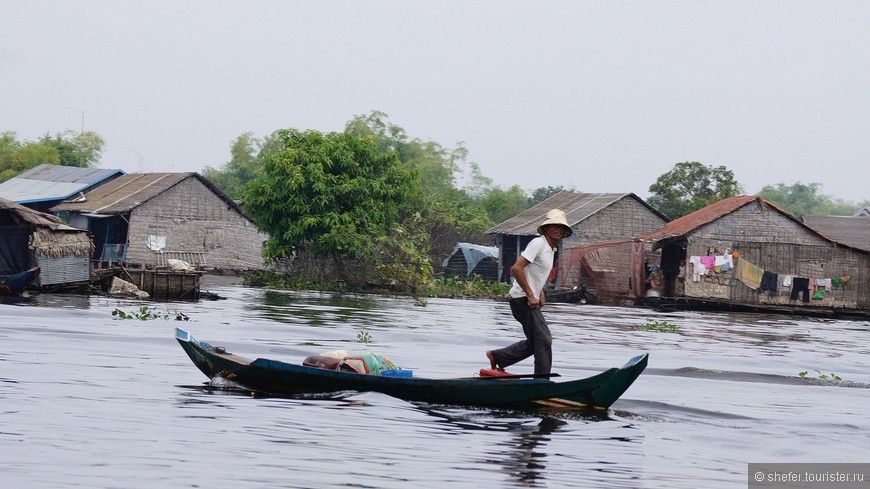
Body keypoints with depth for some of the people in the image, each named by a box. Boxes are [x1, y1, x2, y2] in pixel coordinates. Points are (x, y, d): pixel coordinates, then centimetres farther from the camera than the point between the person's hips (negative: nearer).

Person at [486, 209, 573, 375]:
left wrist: (540, 293, 12)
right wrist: (531, 295, -20)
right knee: (543, 340, -11)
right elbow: (516, 268, -22)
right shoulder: (538, 243, -14)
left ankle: (496, 357, 23)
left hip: (530, 300, 10)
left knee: (534, 342, 14)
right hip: (523, 299, -10)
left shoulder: (551, 249, 15)